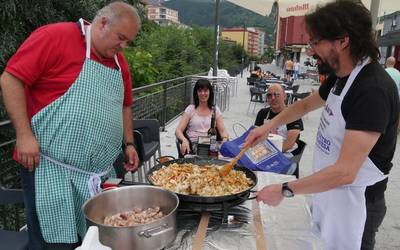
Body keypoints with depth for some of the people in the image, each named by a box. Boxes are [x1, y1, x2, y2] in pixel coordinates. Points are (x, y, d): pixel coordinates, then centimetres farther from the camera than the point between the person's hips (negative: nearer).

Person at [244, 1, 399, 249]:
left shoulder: (374, 90, -27)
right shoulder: (342, 77, 2)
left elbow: (345, 172, -31)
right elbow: (307, 103, 20)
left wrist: (284, 190, -23)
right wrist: (269, 125, 8)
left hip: (350, 198, -8)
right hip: (325, 185, 8)